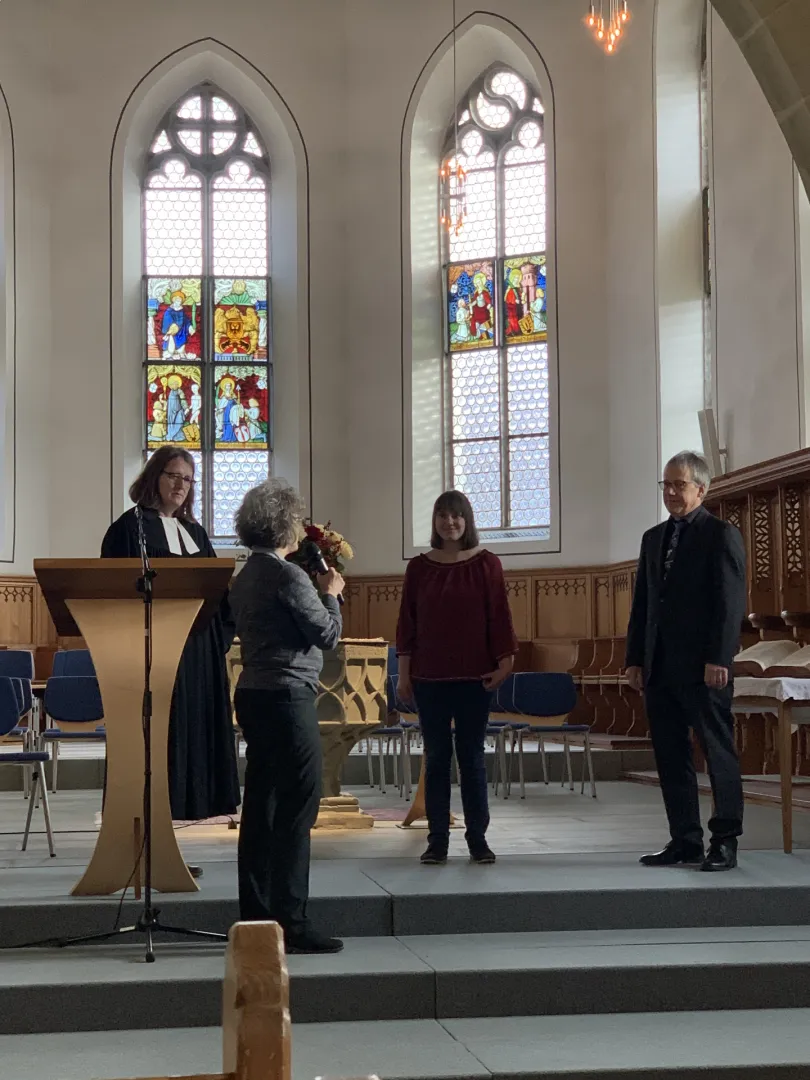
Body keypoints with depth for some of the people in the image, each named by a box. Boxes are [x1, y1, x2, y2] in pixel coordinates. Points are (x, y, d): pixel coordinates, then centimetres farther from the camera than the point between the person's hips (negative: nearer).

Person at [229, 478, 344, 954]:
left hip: (252, 695, 9)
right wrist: (331, 594, 8)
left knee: (261, 807, 11)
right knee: (297, 808, -6)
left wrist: (317, 594, 20)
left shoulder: (245, 578, 14)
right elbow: (328, 634, -9)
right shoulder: (289, 576, -13)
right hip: (288, 696, -9)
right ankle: (291, 922, -5)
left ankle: (255, 916, 16)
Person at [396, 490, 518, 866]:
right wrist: (404, 672, 3)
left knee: (472, 757, 2)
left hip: (474, 676, -2)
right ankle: (437, 840, 8)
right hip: (429, 677, 2)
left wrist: (505, 660, -7)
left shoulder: (486, 564, 1)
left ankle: (478, 839, 8)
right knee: (436, 758, 4)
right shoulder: (419, 567, 6)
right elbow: (407, 622, 6)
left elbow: (499, 615, 0)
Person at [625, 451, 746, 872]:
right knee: (671, 758, 8)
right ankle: (685, 841, 13)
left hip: (703, 667, -7)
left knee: (719, 754, -1)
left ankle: (725, 842, 5)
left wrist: (718, 659, -17)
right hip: (660, 667, 7)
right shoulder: (653, 538, 17)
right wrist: (635, 659, 10)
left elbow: (731, 602, -10)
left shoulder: (721, 535, -4)